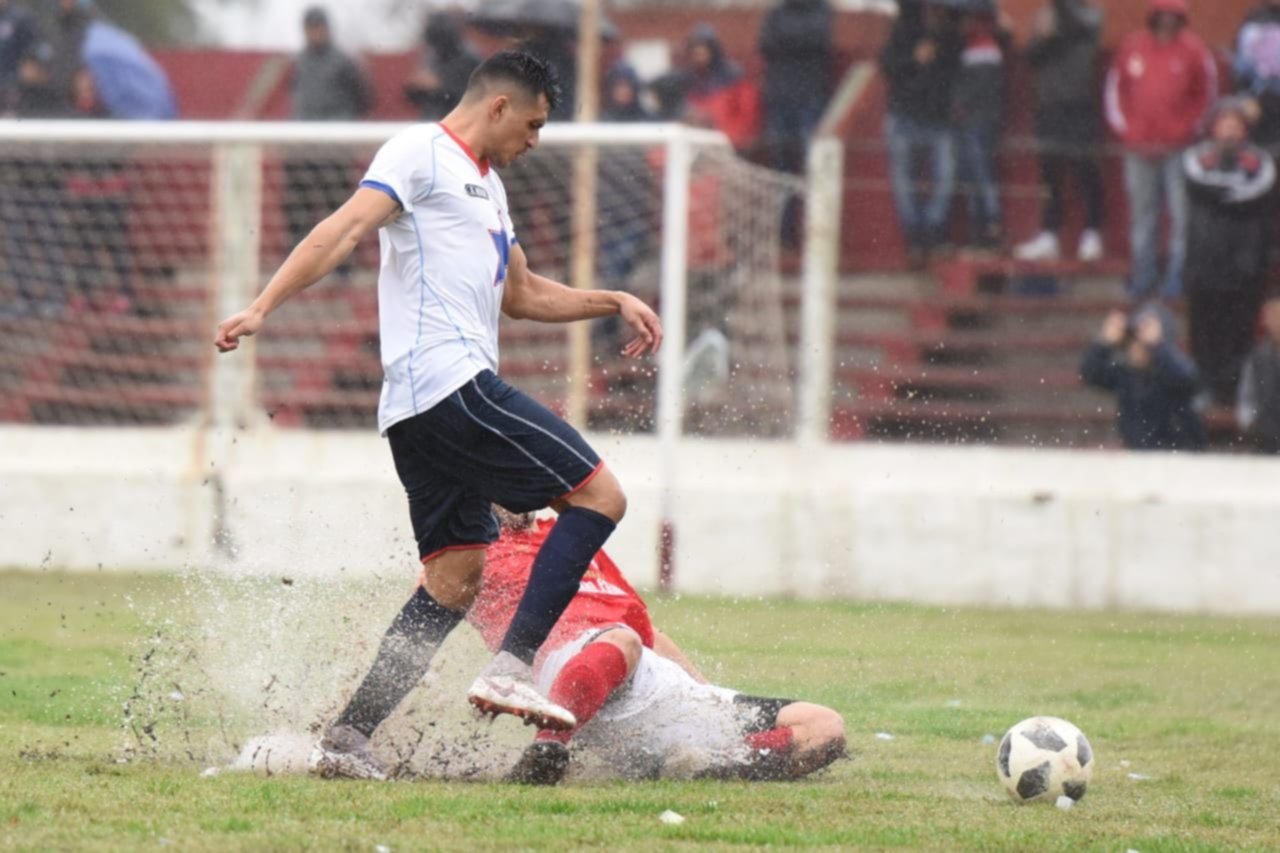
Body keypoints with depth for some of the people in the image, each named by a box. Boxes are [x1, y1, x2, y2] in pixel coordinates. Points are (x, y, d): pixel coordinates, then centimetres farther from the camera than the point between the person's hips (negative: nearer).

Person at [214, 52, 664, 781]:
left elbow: (523, 294, 38)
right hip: (451, 385, -10)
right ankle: (512, 667, -16)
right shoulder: (422, 153, -2)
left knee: (454, 581, 8)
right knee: (600, 495, -10)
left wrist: (614, 302, 28)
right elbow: (344, 232, -13)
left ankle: (350, 737, 4)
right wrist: (263, 308, -23)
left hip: (420, 414, 10)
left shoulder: (487, 185, 28)